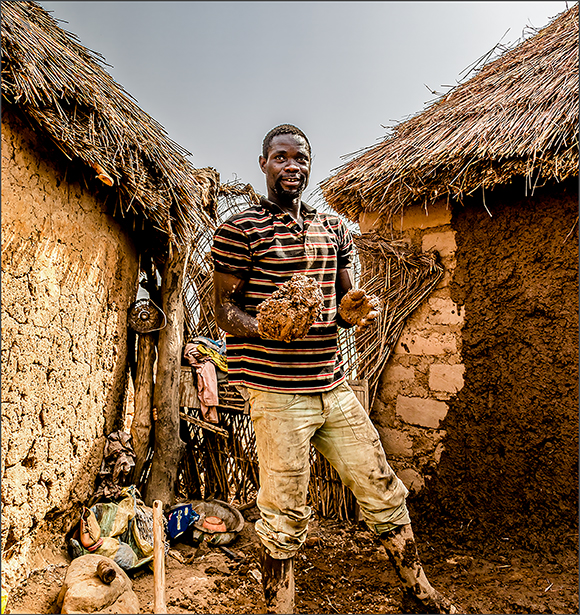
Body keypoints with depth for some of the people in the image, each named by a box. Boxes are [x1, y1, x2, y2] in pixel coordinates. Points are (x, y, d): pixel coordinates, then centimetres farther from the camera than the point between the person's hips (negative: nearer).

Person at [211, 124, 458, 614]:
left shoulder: (334, 228, 15)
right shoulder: (240, 229, -2)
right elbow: (224, 307, -4)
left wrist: (354, 309, -6)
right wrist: (263, 327, -25)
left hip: (334, 386, 6)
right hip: (276, 393, -5)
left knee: (384, 493, 14)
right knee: (285, 518, 4)